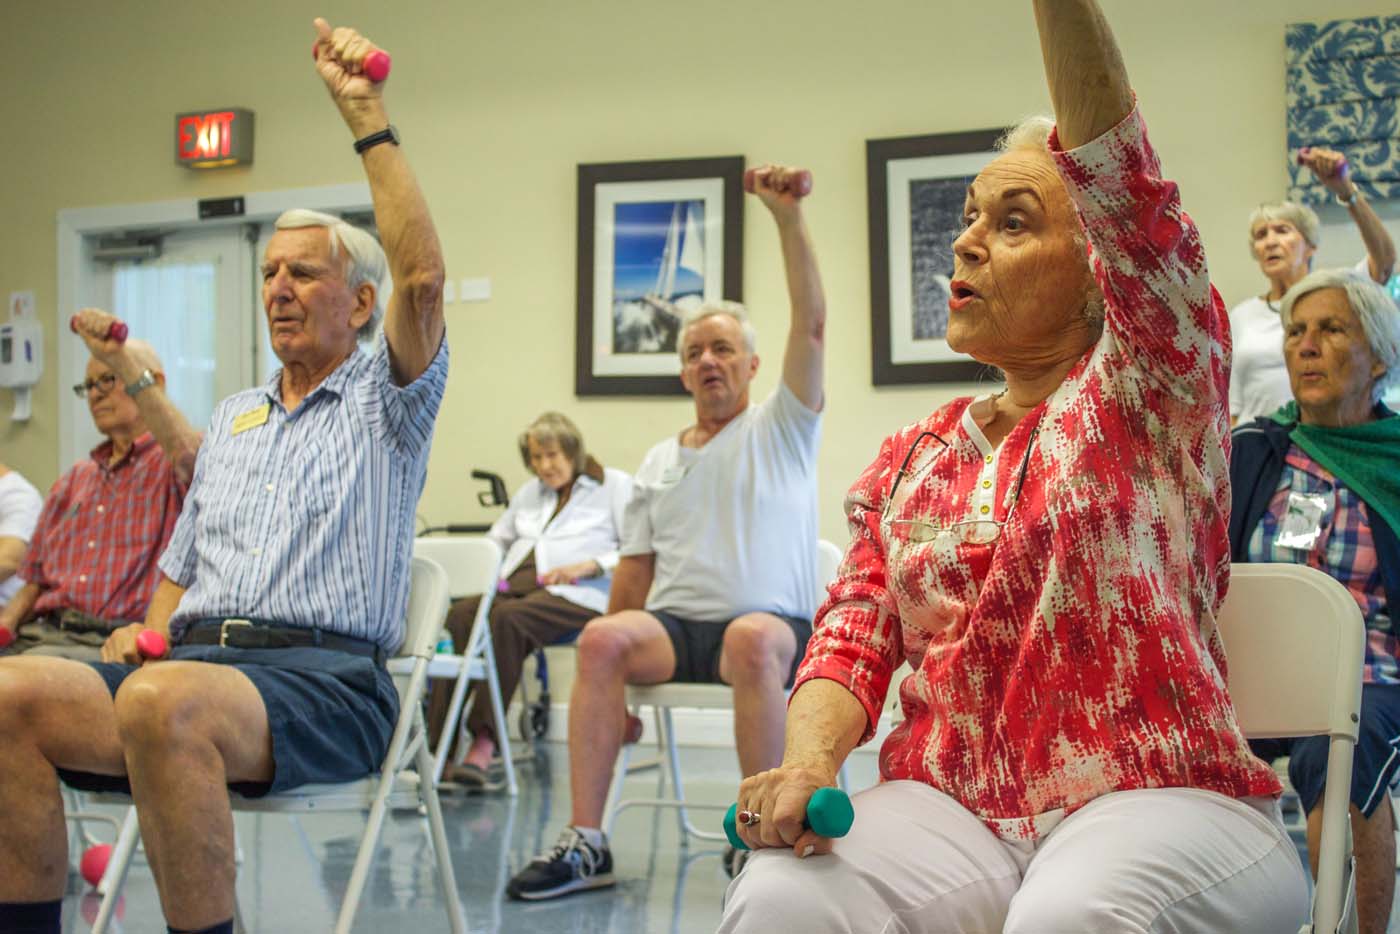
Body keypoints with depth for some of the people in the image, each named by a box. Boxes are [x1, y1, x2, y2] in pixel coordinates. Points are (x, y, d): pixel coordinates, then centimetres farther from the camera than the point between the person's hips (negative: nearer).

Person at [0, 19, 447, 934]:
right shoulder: (232, 417, 28)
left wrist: (369, 118, -9)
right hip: (194, 657, 6)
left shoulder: (384, 405, 10)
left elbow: (422, 281, -10)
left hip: (328, 674, -6)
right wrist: (147, 632, 6)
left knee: (166, 704, -39)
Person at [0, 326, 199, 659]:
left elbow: (189, 454, -22)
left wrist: (119, 359, -25)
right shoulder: (74, 479, 28)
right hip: (43, 633, 6)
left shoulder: (166, 465, 6)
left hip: (116, 642, -6)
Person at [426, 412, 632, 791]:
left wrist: (590, 565, -13)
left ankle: (484, 744, -38)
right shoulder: (529, 492, 32)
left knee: (508, 618, -36)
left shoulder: (615, 485, 12)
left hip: (575, 593, -5)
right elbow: (496, 541, 34)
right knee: (460, 614, -28)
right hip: (516, 585, 5)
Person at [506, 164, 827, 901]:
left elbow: (811, 323, -7)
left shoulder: (780, 430, 7)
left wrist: (789, 218, -19)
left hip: (770, 625, -3)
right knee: (602, 638, -28)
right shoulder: (657, 464, 21)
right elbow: (635, 571, 18)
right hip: (673, 627, 4)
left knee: (755, 639, -39)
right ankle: (585, 843, -27)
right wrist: (616, 684, 10)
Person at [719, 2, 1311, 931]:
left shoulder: (1151, 396, 2)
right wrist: (808, 759, -13)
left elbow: (1113, 168, -13)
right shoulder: (911, 459, 16)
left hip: (1150, 795, -3)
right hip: (947, 803, 4)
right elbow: (854, 636, 7)